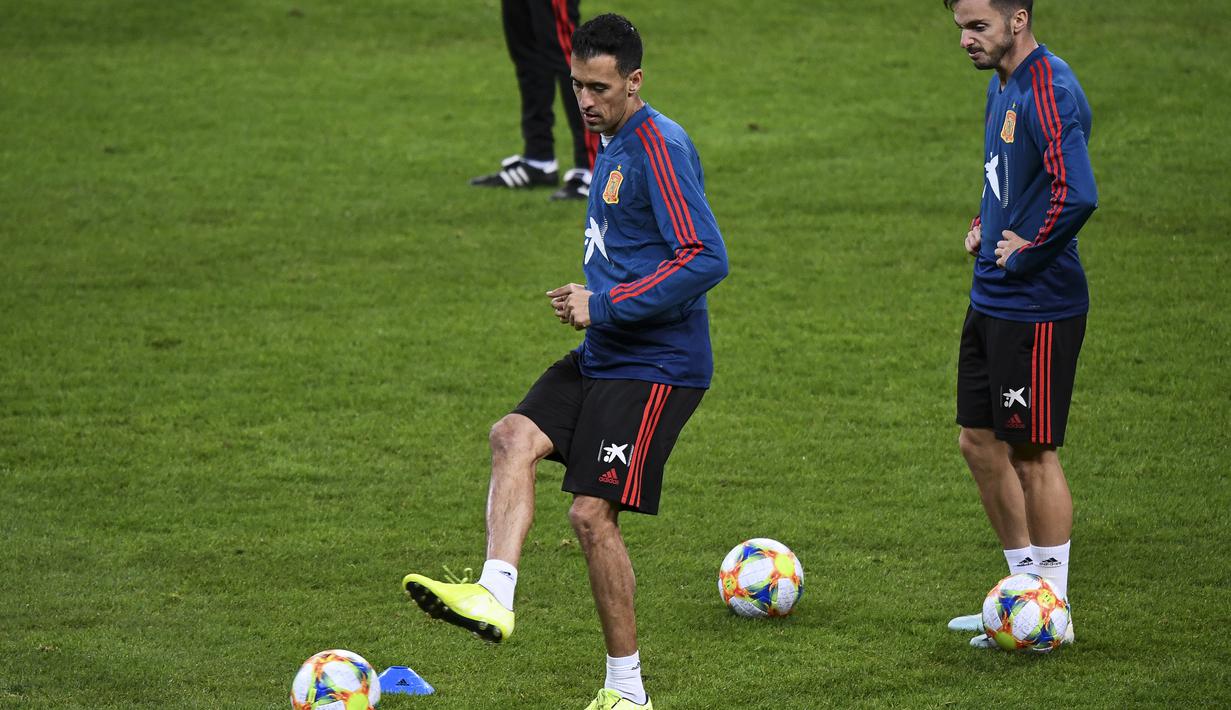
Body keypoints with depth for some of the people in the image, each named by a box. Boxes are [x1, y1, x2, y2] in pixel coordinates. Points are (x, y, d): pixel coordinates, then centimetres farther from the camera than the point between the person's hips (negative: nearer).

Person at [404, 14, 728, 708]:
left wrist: (604, 307, -20)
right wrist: (589, 301, 13)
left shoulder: (660, 146, -15)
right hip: (601, 358, 9)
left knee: (593, 513, -9)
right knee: (514, 438, -13)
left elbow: (706, 259, -23)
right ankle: (495, 595, -27)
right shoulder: (612, 146, 15)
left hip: (655, 366, -9)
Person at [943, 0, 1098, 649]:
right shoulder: (1001, 84, 11)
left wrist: (1023, 255, -18)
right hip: (990, 299, 10)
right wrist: (982, 226, 10)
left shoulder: (1049, 92, -20)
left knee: (1033, 453, -1)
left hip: (1036, 309, -10)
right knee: (979, 443, 14)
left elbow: (1077, 195, -30)